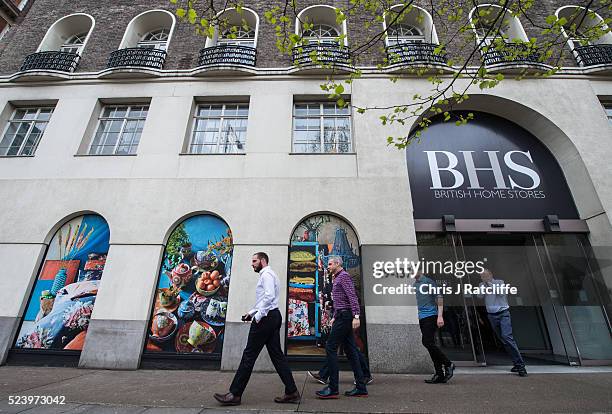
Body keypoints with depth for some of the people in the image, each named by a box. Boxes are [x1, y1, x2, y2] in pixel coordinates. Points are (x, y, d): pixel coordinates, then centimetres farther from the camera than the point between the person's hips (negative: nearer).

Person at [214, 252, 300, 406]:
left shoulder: (266, 274, -10)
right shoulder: (268, 275, 22)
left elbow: (269, 296, -23)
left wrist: (257, 316, -21)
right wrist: (251, 312, 19)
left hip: (266, 318, -10)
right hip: (274, 317, 10)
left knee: (249, 355, -1)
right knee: (276, 354, 10)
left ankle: (235, 394, 9)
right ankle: (291, 392, 13)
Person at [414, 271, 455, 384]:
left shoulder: (429, 282, -7)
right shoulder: (415, 284, 15)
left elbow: (439, 297, -10)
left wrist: (440, 316, -16)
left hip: (430, 316, -7)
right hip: (421, 318, 8)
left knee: (428, 342, -13)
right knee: (430, 344, 8)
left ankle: (448, 364, 7)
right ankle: (440, 375, 16)